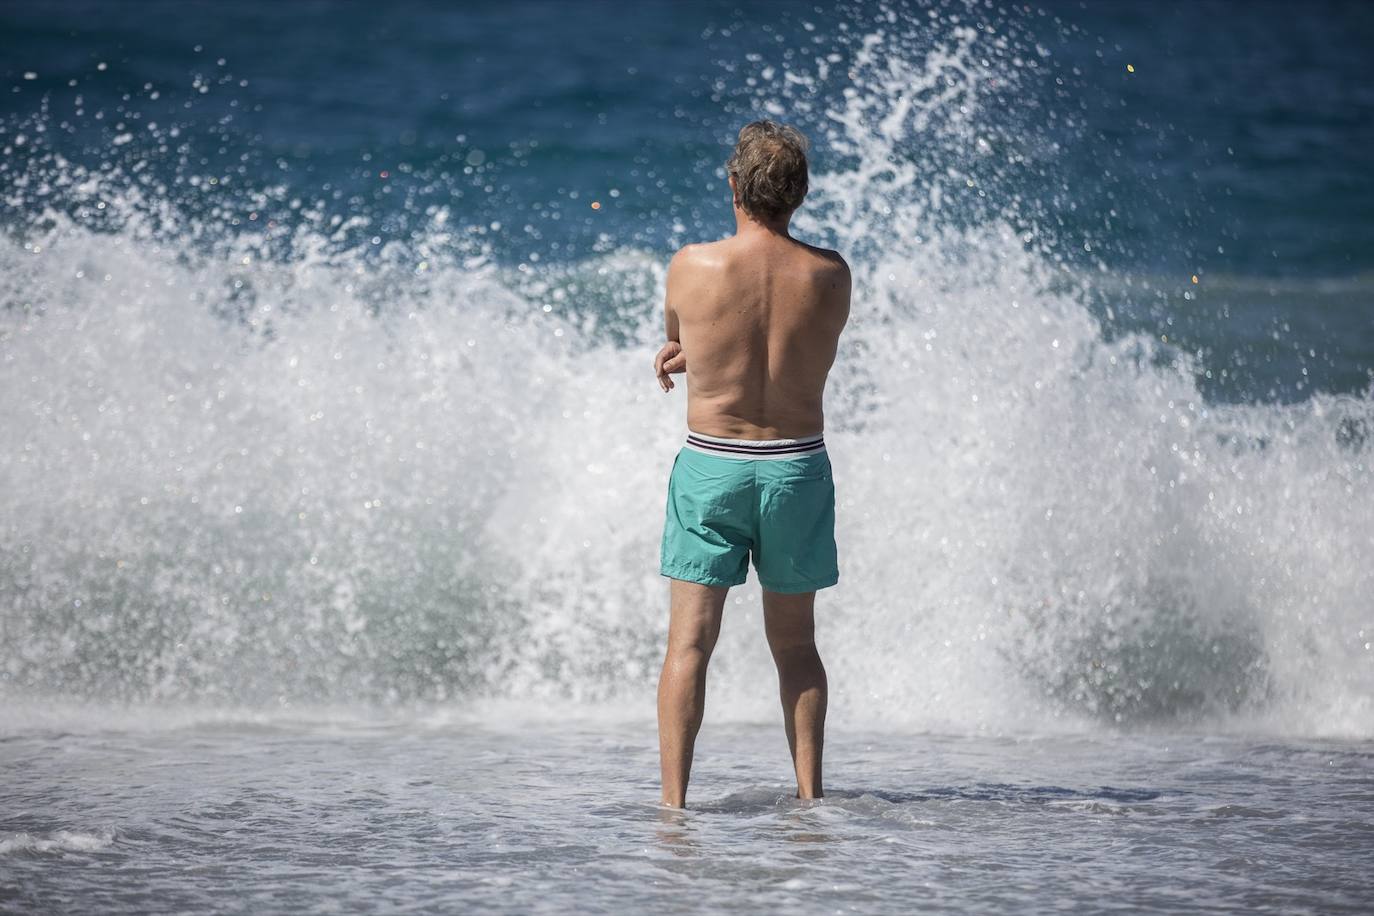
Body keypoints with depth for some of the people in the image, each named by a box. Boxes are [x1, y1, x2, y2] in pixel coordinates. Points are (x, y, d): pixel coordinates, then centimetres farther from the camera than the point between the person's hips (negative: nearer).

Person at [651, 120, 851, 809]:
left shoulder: (692, 266, -10)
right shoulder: (830, 275, -5)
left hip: (711, 466, -2)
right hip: (798, 467, 2)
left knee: (690, 640, 1)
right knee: (795, 643, 14)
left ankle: (673, 799, -5)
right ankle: (809, 796, 12)